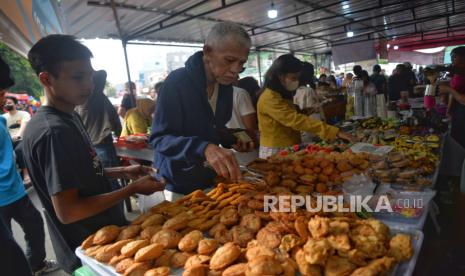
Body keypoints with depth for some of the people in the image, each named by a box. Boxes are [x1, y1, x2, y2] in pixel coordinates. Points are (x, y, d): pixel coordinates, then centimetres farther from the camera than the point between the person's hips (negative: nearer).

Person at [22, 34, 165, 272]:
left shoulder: (69, 118, 4)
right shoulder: (54, 131, -26)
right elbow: (67, 212, -27)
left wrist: (121, 172, 2)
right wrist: (133, 189, -21)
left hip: (103, 234, 9)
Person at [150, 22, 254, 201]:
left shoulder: (225, 86, -1)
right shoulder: (177, 82, -22)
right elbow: (159, 138, -26)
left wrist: (232, 141, -7)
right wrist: (203, 148, -42)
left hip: (211, 181, 6)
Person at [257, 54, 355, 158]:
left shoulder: (281, 95, 11)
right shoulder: (270, 98, -21)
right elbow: (297, 120, -29)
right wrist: (335, 132, -32)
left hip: (288, 150, 9)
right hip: (275, 152, -9)